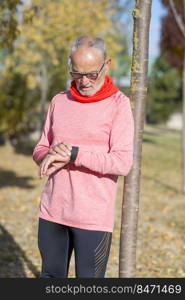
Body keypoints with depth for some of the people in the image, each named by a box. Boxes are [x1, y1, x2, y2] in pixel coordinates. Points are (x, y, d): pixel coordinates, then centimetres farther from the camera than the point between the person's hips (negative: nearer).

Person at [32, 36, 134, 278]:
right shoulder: (59, 101, 10)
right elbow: (40, 151, 14)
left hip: (93, 217, -5)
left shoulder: (119, 104, -5)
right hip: (52, 212, 5)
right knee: (51, 276, 14)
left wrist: (73, 154, -19)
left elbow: (123, 163, -14)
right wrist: (51, 156, -10)